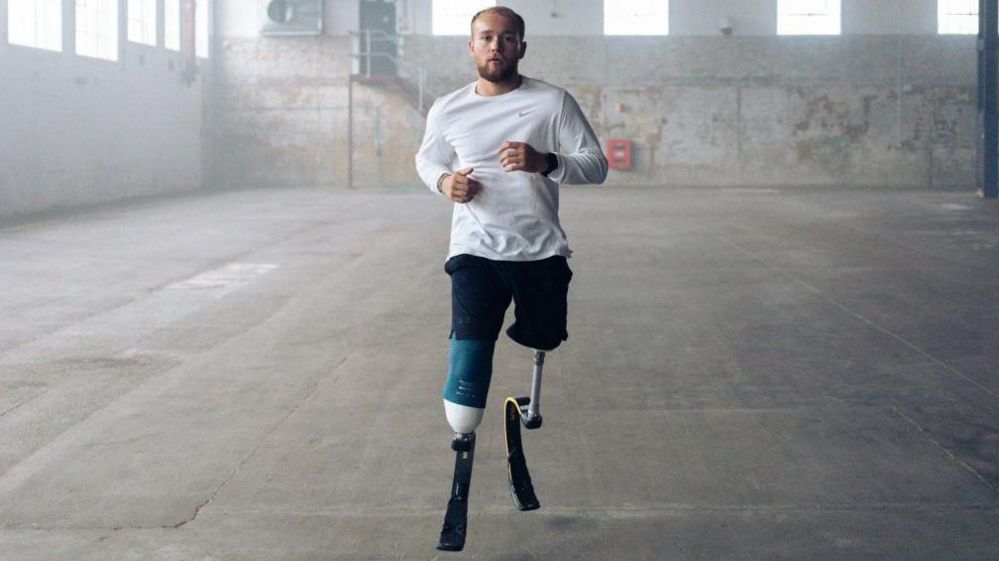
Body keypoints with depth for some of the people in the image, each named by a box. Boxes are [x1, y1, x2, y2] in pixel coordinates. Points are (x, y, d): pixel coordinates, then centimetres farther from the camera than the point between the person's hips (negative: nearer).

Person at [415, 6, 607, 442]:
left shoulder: (554, 102, -2)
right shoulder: (447, 110, 5)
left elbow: (596, 165, -3)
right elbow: (426, 159, 23)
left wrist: (545, 162, -23)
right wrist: (444, 181, -1)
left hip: (541, 252, 0)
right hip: (476, 252, 0)